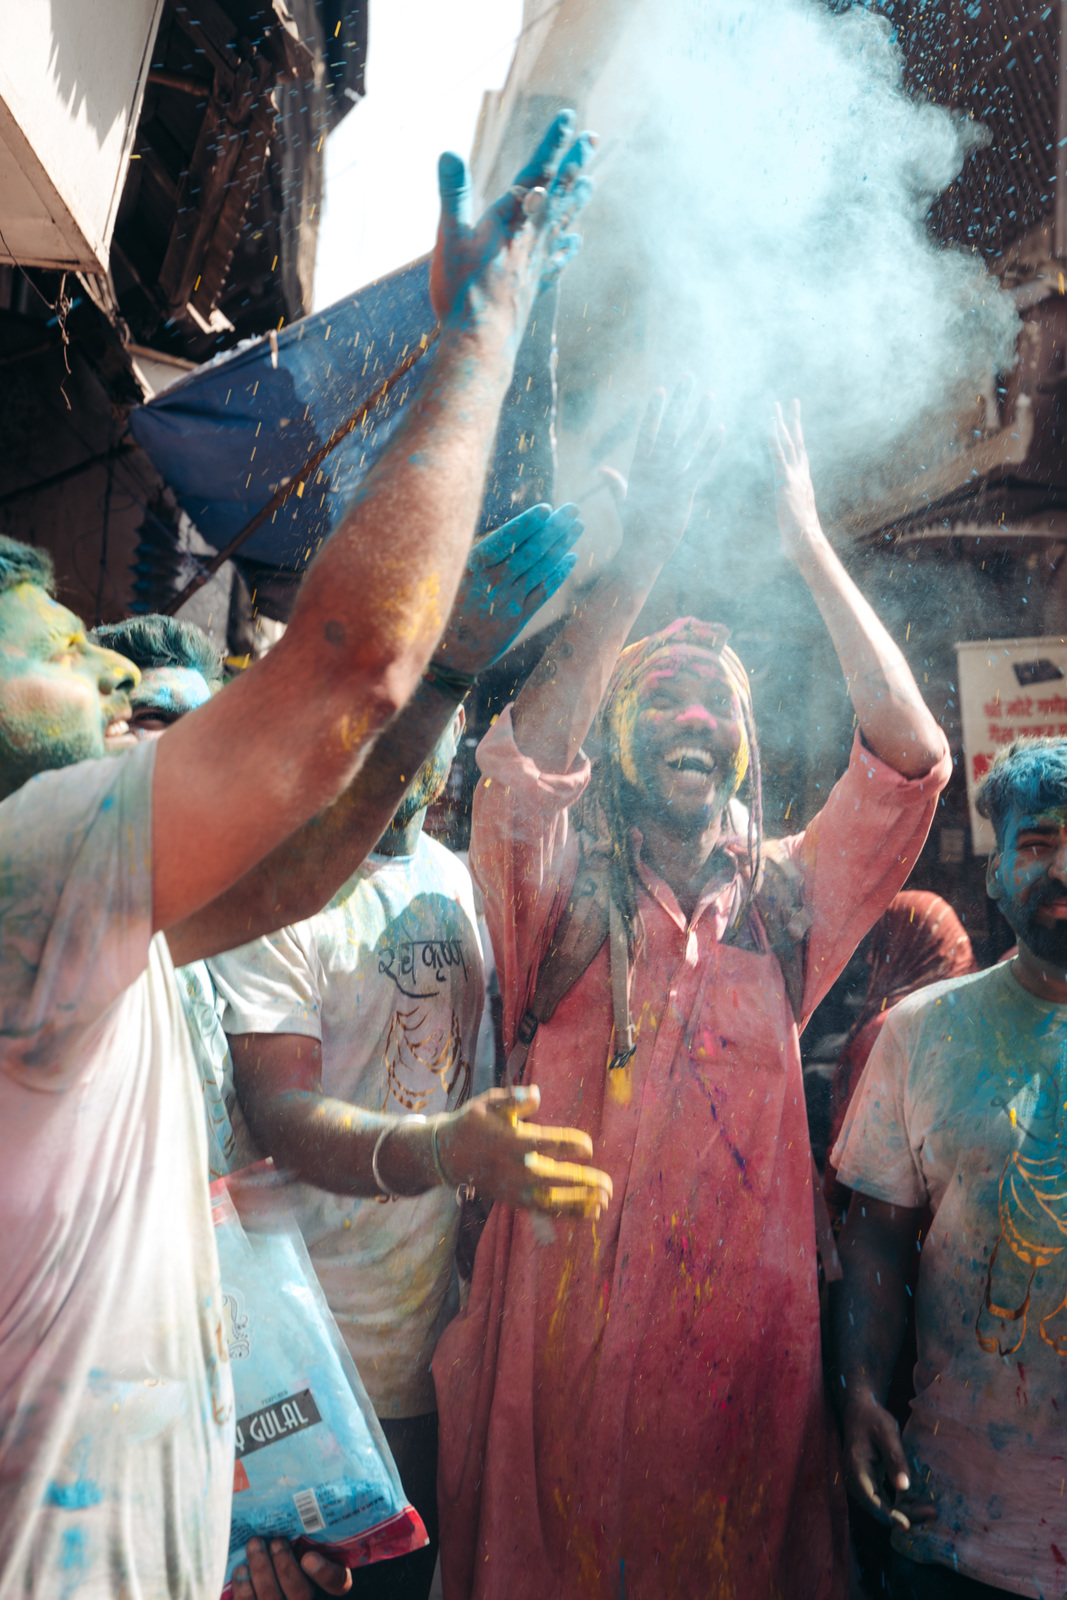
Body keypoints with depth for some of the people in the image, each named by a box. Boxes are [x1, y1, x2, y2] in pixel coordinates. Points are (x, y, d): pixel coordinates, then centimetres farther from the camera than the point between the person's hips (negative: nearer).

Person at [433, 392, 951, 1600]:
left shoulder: (786, 898, 5)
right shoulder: (562, 890, -2)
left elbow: (913, 755, -4)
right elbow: (519, 759, -22)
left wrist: (810, 548, -6)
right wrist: (641, 550, -21)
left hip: (745, 1328, 3)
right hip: (566, 1312, -2)